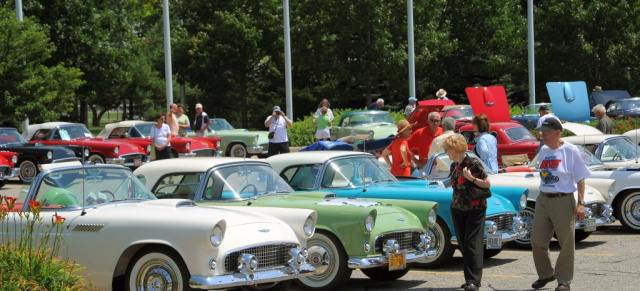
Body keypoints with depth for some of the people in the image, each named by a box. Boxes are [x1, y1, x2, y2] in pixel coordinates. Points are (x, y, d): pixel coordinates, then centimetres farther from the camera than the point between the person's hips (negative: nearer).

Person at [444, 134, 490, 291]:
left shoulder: (473, 163, -10)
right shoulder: (453, 166, 10)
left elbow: (487, 183, -8)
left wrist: (471, 178, -21)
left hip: (475, 209, -7)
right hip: (458, 210, 7)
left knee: (472, 244, -9)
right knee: (463, 245, 5)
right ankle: (470, 278, 11)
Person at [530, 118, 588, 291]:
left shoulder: (570, 151, -9)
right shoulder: (543, 151, 8)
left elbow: (580, 179, -8)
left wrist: (580, 203, -14)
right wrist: (542, 197, 15)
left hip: (563, 200, -6)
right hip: (543, 200, 6)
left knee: (566, 243, 2)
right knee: (537, 241, 8)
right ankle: (545, 274, 26)